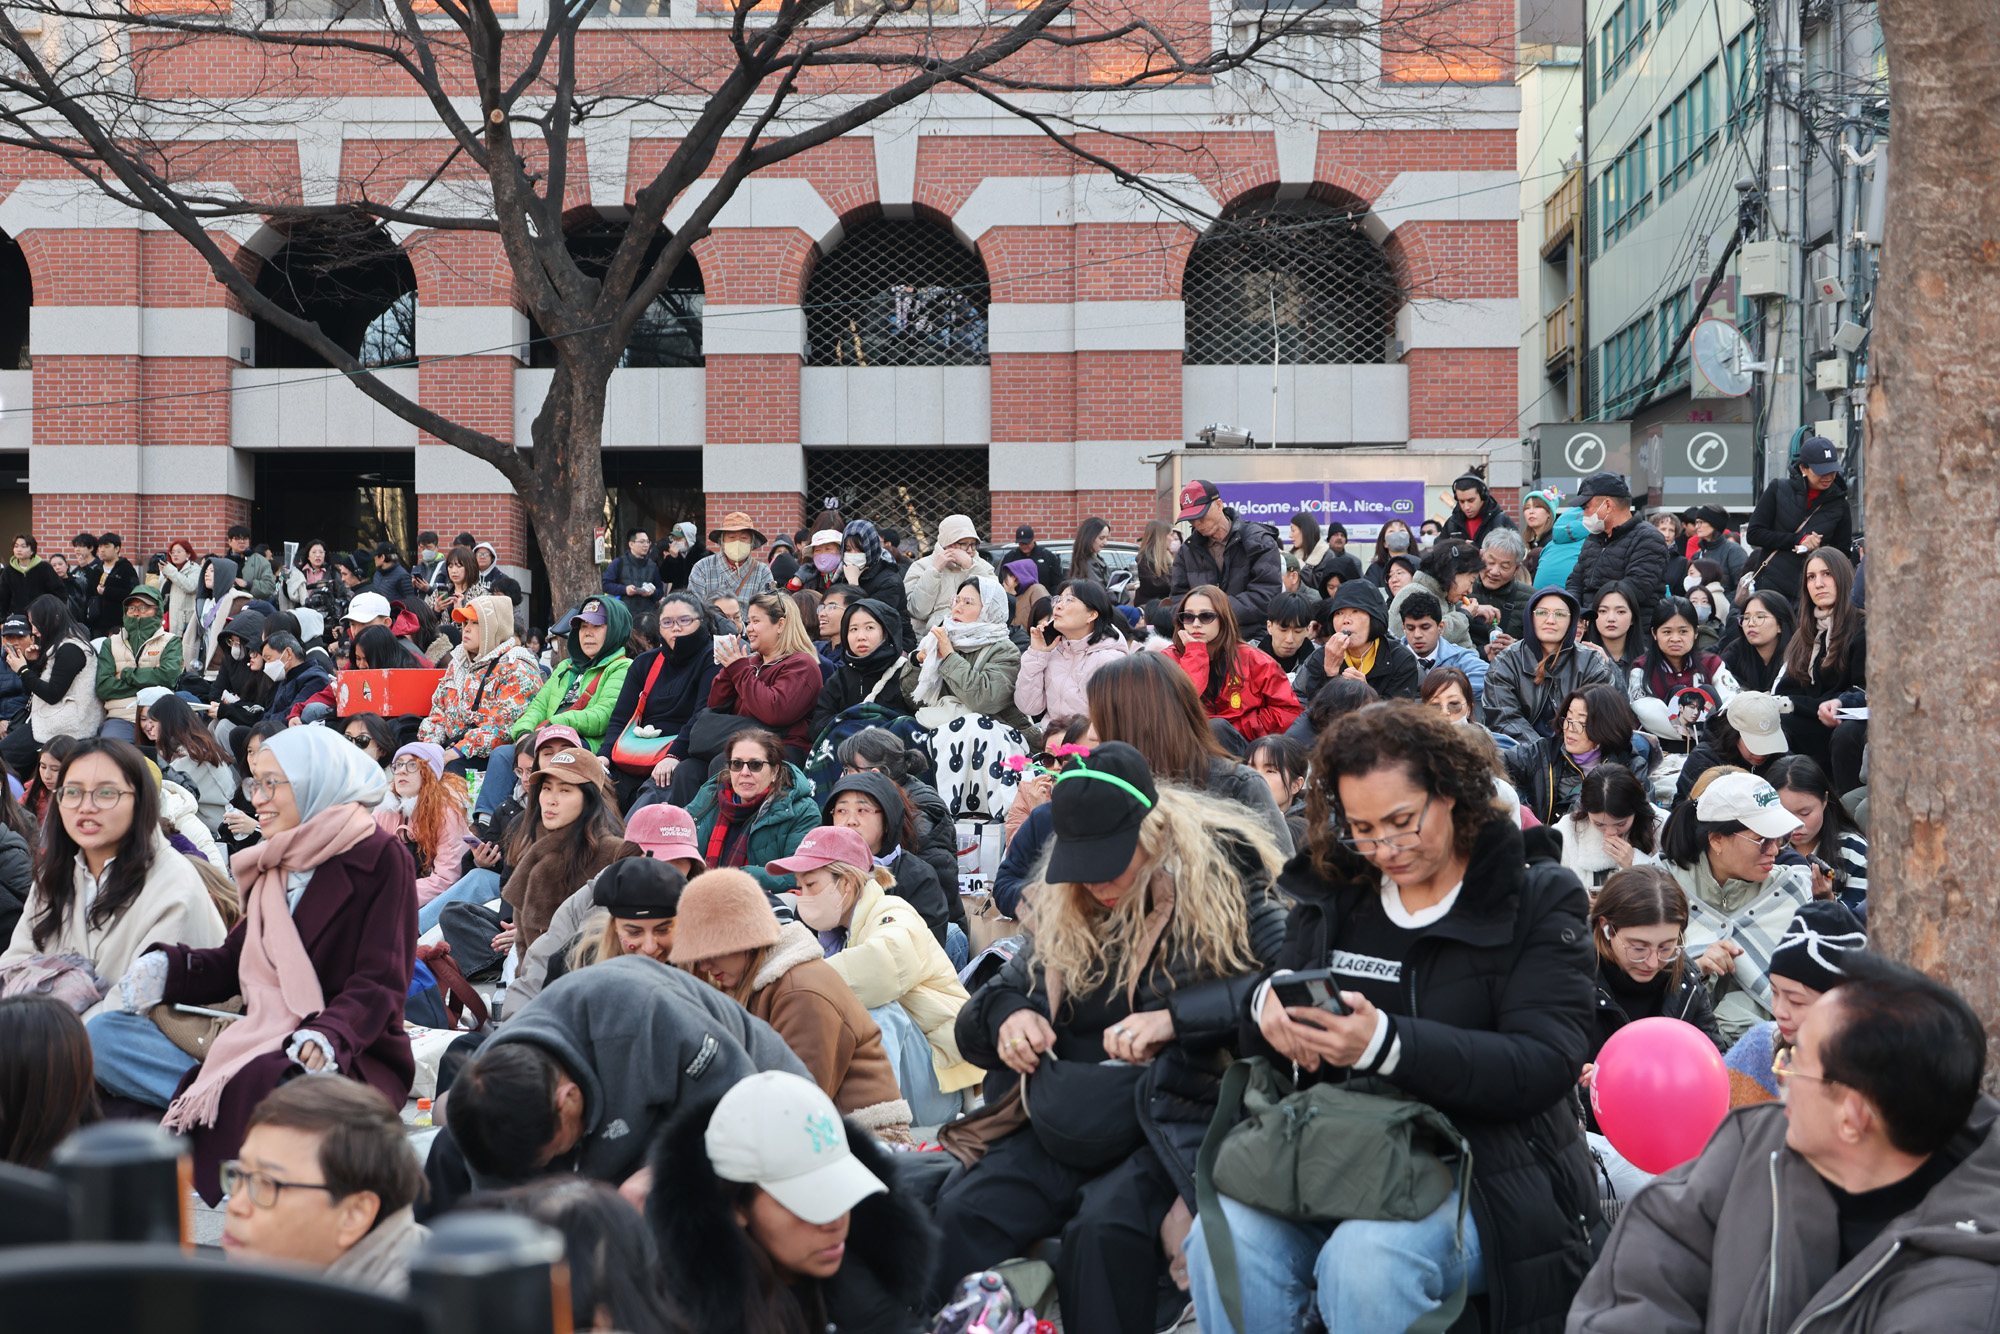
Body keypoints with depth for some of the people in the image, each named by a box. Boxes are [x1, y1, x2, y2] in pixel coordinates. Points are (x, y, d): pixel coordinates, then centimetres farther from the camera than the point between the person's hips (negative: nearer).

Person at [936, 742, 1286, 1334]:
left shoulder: (1225, 884, -1)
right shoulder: (1066, 914, 15)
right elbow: (985, 1011, 22)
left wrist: (1176, 1016, -23)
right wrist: (1007, 1016, -3)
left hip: (1185, 1117, -5)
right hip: (1072, 1123, 5)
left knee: (1104, 1227, -35)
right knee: (961, 1212, -23)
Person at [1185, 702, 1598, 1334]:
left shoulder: (1538, 900, 0)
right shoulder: (1331, 898, 13)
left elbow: (1546, 1064, -13)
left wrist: (1387, 1044, -25)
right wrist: (1268, 1009, -10)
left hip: (1485, 1167, -4)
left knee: (1366, 1262, -34)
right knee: (1222, 1236, -26)